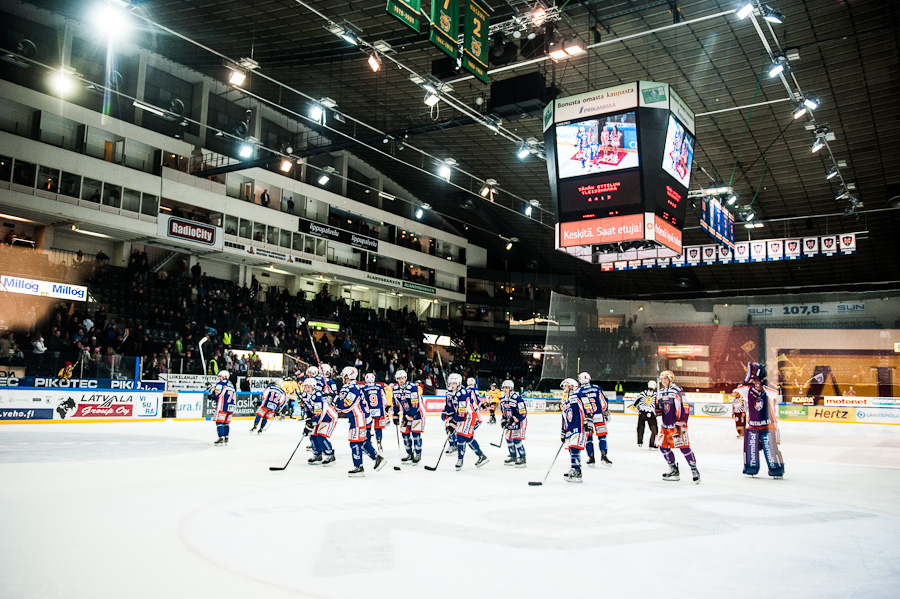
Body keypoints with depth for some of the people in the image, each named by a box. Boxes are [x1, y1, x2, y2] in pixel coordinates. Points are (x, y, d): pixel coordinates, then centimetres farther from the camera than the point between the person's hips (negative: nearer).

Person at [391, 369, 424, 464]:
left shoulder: (412, 388, -24)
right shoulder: (395, 389, -4)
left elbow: (415, 405, -26)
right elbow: (395, 404, 10)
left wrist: (408, 417, -25)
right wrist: (395, 416, 7)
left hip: (417, 412, -6)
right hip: (406, 413, 6)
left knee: (415, 433, -12)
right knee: (404, 433, 3)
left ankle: (418, 454, -2)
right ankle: (410, 454, 16)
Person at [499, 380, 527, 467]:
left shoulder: (517, 398, -21)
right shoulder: (503, 399, 5)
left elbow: (523, 412, -22)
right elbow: (503, 412, 18)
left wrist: (513, 419, -25)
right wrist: (503, 420, 5)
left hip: (520, 421, -8)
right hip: (510, 422, 8)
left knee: (517, 440, -13)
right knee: (509, 439, 9)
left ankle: (522, 458, -3)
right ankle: (513, 457, 22)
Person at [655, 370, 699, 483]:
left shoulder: (677, 390, -11)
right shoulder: (660, 392, 13)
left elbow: (684, 407, -15)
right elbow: (659, 411, 21)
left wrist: (681, 423, -18)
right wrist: (658, 408, -3)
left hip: (677, 425, -8)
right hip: (666, 425, 8)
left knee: (684, 447, -9)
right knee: (663, 446, 7)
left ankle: (694, 470, 5)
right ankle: (673, 469, 19)